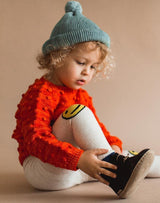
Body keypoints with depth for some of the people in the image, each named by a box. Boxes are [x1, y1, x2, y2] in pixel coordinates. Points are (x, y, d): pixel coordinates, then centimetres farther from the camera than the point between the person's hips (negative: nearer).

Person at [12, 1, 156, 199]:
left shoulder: (82, 96, 14)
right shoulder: (39, 94, -16)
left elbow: (96, 128, 17)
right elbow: (36, 140, -28)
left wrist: (113, 144, -6)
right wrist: (79, 159, -39)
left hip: (74, 171, 9)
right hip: (41, 171, -9)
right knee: (78, 112, -27)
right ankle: (115, 174, -33)